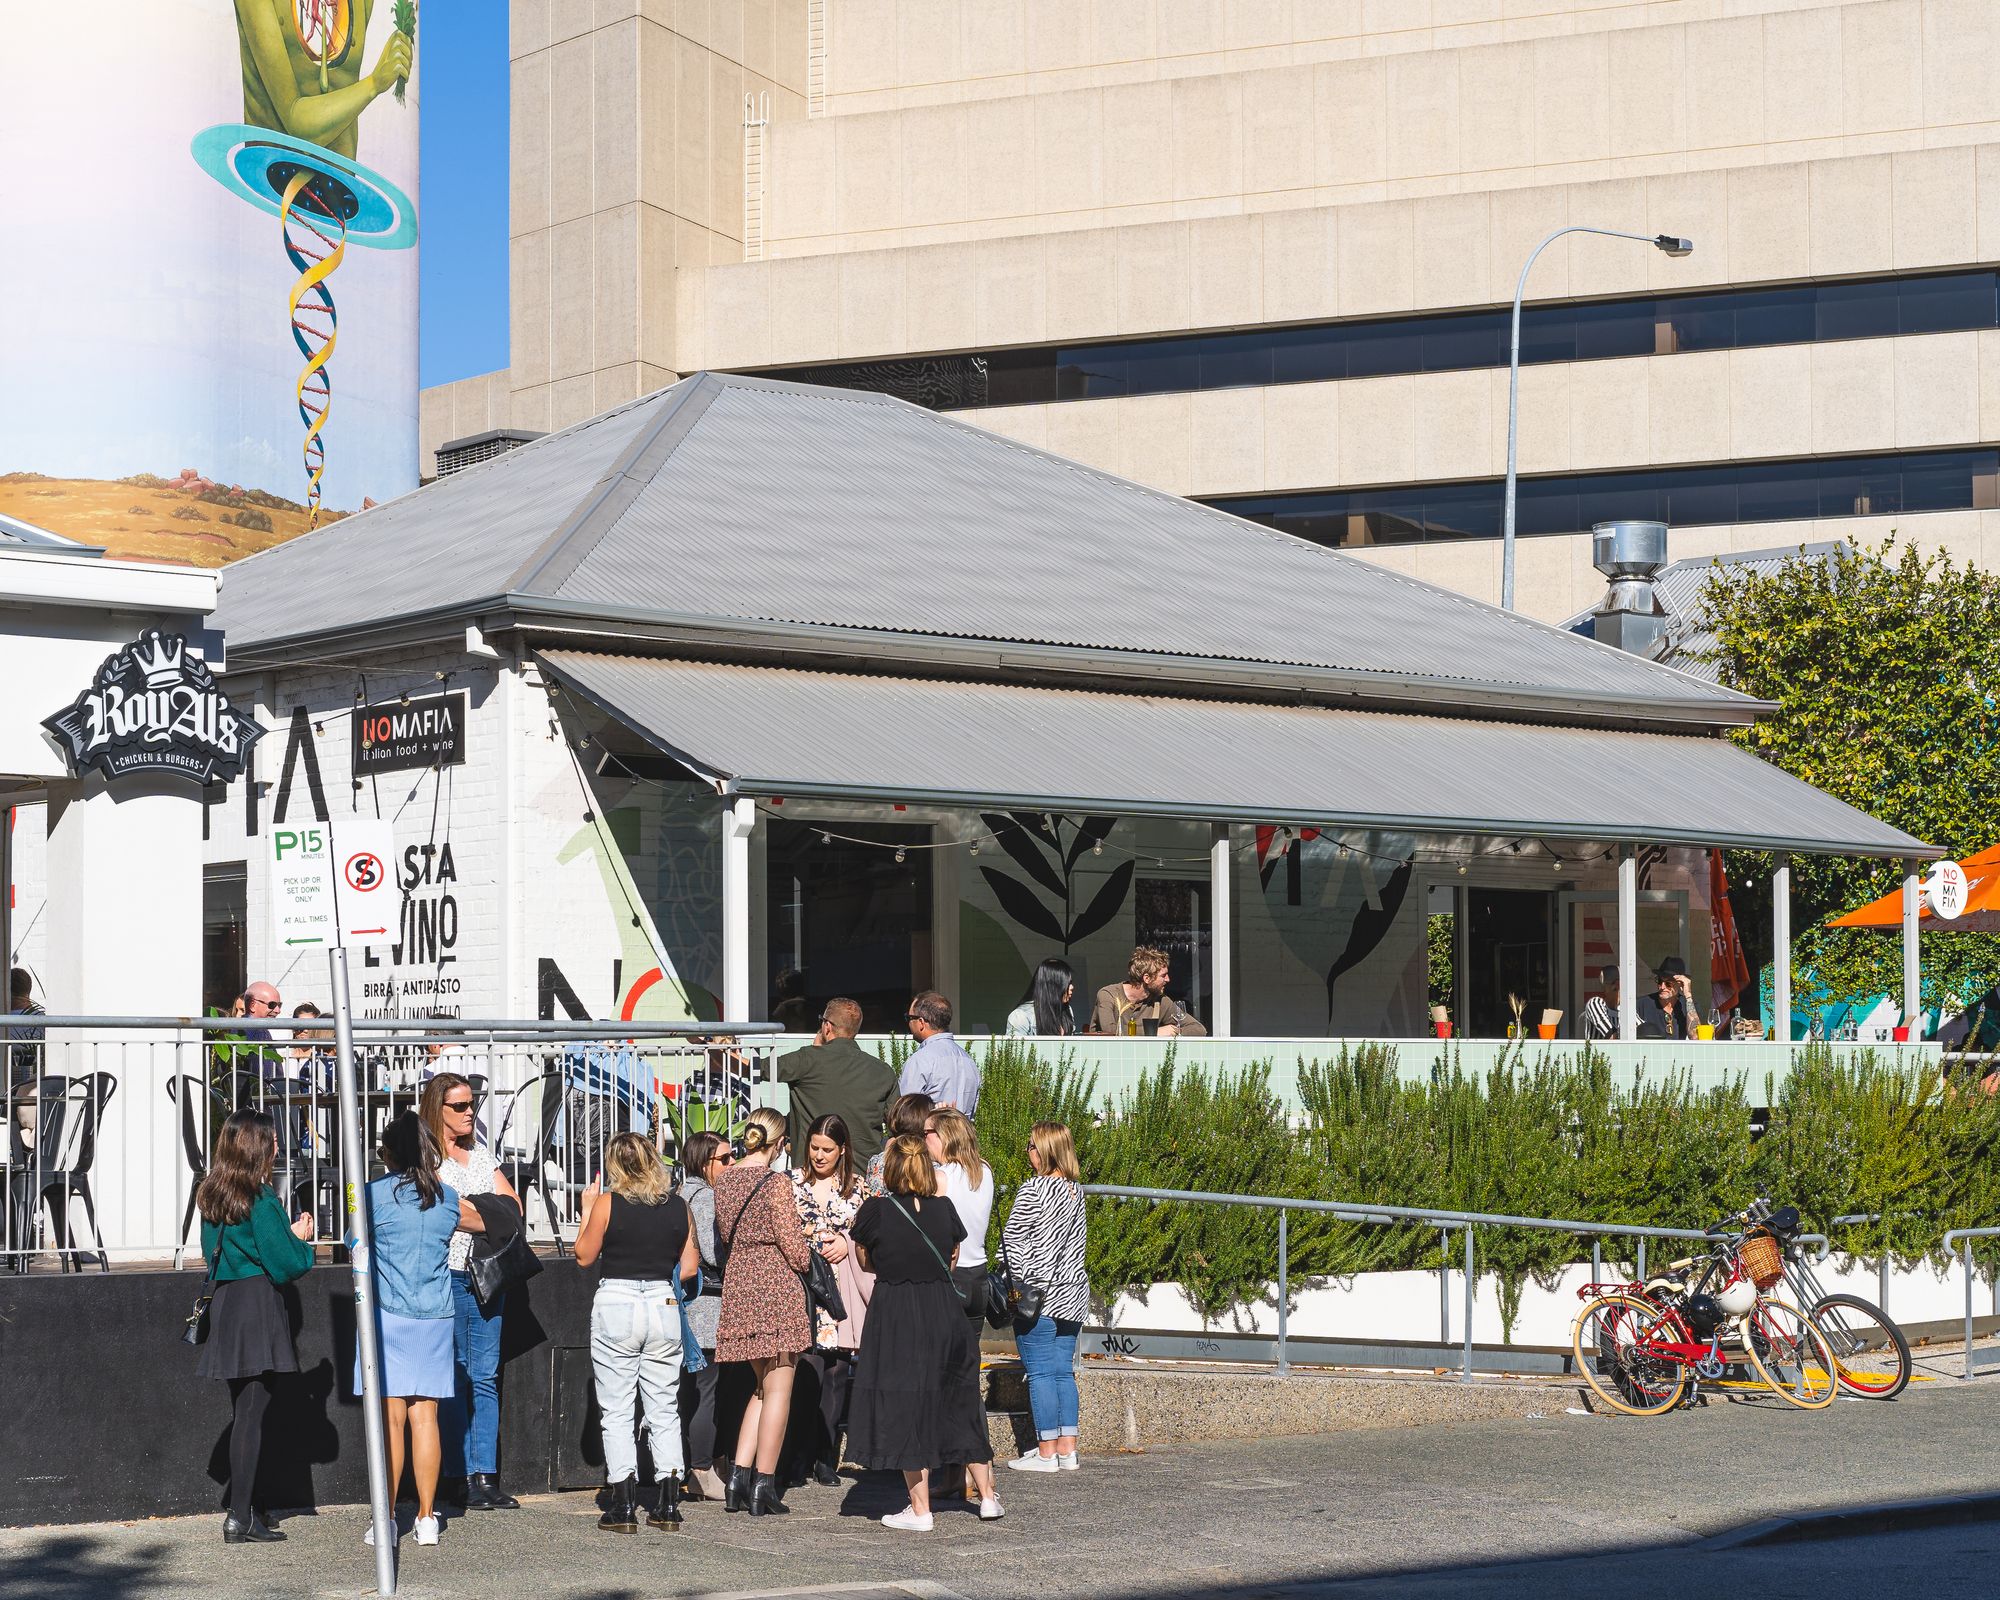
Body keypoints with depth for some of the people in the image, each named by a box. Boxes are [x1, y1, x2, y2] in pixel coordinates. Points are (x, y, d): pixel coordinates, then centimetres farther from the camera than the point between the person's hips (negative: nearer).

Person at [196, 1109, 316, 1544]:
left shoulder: (212, 1197, 9)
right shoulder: (260, 1200, -14)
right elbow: (282, 1264, -14)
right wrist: (301, 1240, 6)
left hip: (225, 1304, 8)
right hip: (257, 1307, -8)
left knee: (243, 1411, 15)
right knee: (252, 1414, -4)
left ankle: (244, 1511, 18)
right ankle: (240, 1518, -4)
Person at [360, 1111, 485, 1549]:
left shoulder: (374, 1194, -6)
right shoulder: (447, 1198, 5)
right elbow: (482, 1222, 26)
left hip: (387, 1316, -3)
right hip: (434, 1317, 3)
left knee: (390, 1418, -2)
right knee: (424, 1417, 6)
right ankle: (426, 1518, 7)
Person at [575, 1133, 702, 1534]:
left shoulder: (607, 1203, -6)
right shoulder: (678, 1205, 4)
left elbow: (584, 1256, 4)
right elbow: (689, 1267, 7)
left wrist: (587, 1209, 13)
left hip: (615, 1304, -3)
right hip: (663, 1305, 3)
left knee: (617, 1413, 3)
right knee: (664, 1410, 10)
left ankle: (624, 1507, 0)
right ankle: (669, 1504, 8)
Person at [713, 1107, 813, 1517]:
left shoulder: (724, 1182, 7)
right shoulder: (775, 1184, -12)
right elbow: (795, 1249, -11)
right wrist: (806, 1257, 9)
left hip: (738, 1285, 7)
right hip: (777, 1287, -7)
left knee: (764, 1386, 18)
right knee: (777, 1388, 1)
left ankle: (738, 1479, 11)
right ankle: (764, 1488, 2)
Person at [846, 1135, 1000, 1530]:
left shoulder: (875, 1210, -10)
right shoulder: (944, 1208, -2)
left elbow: (866, 1262, 6)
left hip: (894, 1315, -3)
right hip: (945, 1311, 3)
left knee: (905, 1409, 4)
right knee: (958, 1406, 16)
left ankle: (920, 1509, 5)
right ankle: (987, 1497, 20)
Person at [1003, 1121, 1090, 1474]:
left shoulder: (1034, 1188, -13)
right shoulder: (1077, 1189, 9)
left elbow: (1012, 1238, -11)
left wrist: (1020, 1282, -2)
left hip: (1039, 1293, -7)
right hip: (1073, 1291, 7)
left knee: (1040, 1372, -2)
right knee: (1063, 1371, 10)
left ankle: (1046, 1453, -1)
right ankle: (1067, 1450, 12)